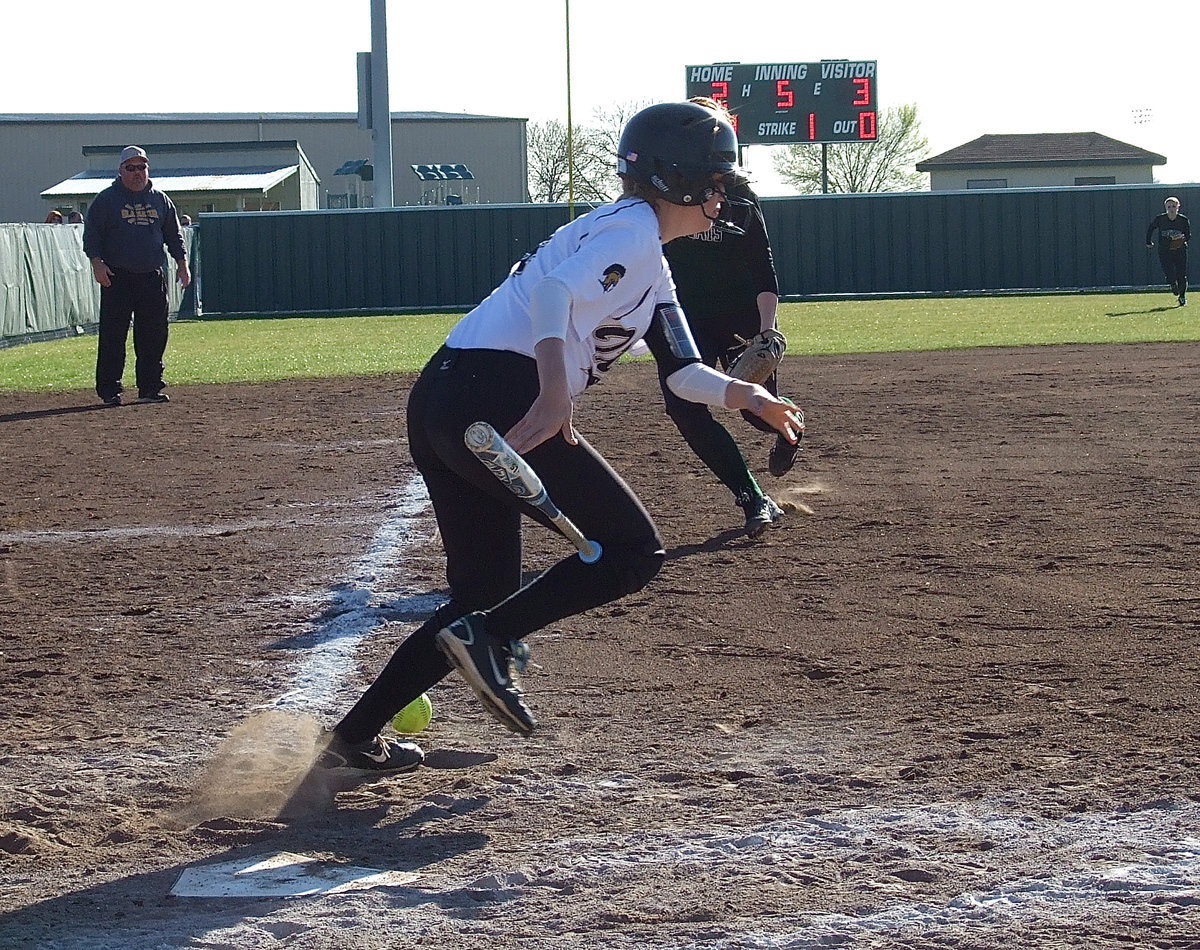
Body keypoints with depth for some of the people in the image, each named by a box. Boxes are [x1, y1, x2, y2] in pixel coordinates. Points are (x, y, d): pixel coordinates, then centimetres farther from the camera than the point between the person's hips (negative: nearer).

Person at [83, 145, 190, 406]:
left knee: (154, 334, 4)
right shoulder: (106, 199, 2)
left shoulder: (160, 200, 14)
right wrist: (97, 262, -14)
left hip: (152, 277, 4)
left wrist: (182, 262, 8)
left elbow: (174, 234, 19)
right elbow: (91, 233, -1)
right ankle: (109, 390, -1)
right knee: (113, 335, -5)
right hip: (117, 277, -4)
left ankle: (150, 388, 13)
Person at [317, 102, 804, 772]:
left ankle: (354, 740, 14)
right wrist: (554, 397, -31)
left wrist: (747, 396, 12)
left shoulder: (652, 267, 27)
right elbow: (554, 290, -21)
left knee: (484, 594, 17)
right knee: (634, 552, -4)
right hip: (495, 401, -10)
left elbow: (683, 371, 28)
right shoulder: (634, 228, -4)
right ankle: (489, 640, -15)